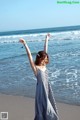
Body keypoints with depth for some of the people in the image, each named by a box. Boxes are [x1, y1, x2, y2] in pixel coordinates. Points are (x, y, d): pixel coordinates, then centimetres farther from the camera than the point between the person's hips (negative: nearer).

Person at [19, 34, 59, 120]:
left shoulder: (44, 65, 2)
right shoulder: (35, 67, -13)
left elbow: (45, 50, 7)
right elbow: (29, 55, -23)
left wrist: (46, 39, 14)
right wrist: (25, 44, -31)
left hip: (47, 87, 7)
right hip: (41, 88, -7)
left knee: (50, 106, 16)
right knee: (43, 107, 3)